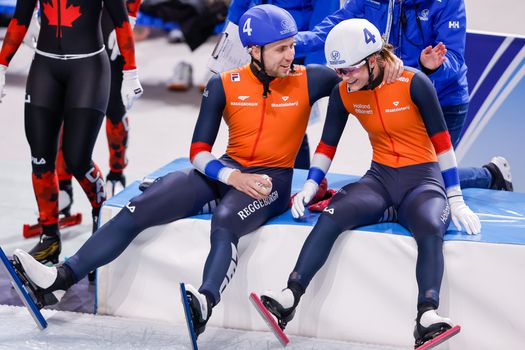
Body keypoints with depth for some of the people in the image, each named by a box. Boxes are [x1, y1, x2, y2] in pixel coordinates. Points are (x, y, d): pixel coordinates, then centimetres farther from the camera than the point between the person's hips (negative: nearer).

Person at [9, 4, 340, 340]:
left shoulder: (309, 80, -3)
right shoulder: (224, 85, 1)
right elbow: (198, 152, -1)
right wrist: (234, 177, -18)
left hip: (272, 182, -3)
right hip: (224, 172, 3)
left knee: (224, 223, -38)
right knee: (137, 211, -13)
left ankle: (204, 304, -58)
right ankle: (62, 278, -12)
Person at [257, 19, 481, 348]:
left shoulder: (414, 83, -13)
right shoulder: (344, 93, 0)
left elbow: (442, 142, -9)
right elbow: (327, 145, 10)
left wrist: (456, 201, -9)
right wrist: (310, 187, -5)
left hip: (423, 178, -3)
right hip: (379, 176, 3)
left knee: (431, 229, -36)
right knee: (331, 216, -26)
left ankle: (427, 317, -45)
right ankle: (289, 298, -29)